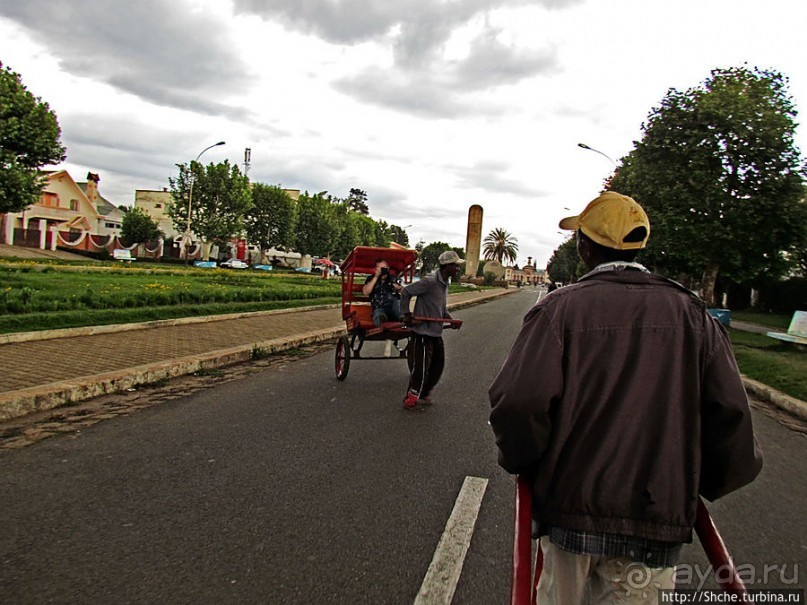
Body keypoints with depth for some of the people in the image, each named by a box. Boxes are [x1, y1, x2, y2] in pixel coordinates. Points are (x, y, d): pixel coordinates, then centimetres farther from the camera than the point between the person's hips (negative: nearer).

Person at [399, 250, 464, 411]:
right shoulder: (429, 282, -21)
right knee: (420, 369, -1)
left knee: (437, 367, 18)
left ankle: (423, 395, 36)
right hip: (422, 333, -10)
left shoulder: (445, 283, 9)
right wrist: (406, 314, -15)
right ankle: (410, 401, 17)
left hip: (437, 333, 10)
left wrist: (450, 319, 4)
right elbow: (406, 292, -16)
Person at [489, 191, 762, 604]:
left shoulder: (559, 307, -8)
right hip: (658, 519, 2)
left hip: (569, 506, -2)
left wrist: (523, 463, -1)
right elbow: (730, 414, -5)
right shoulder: (690, 313, 1)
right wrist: (700, 485, 11)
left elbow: (518, 403, -20)